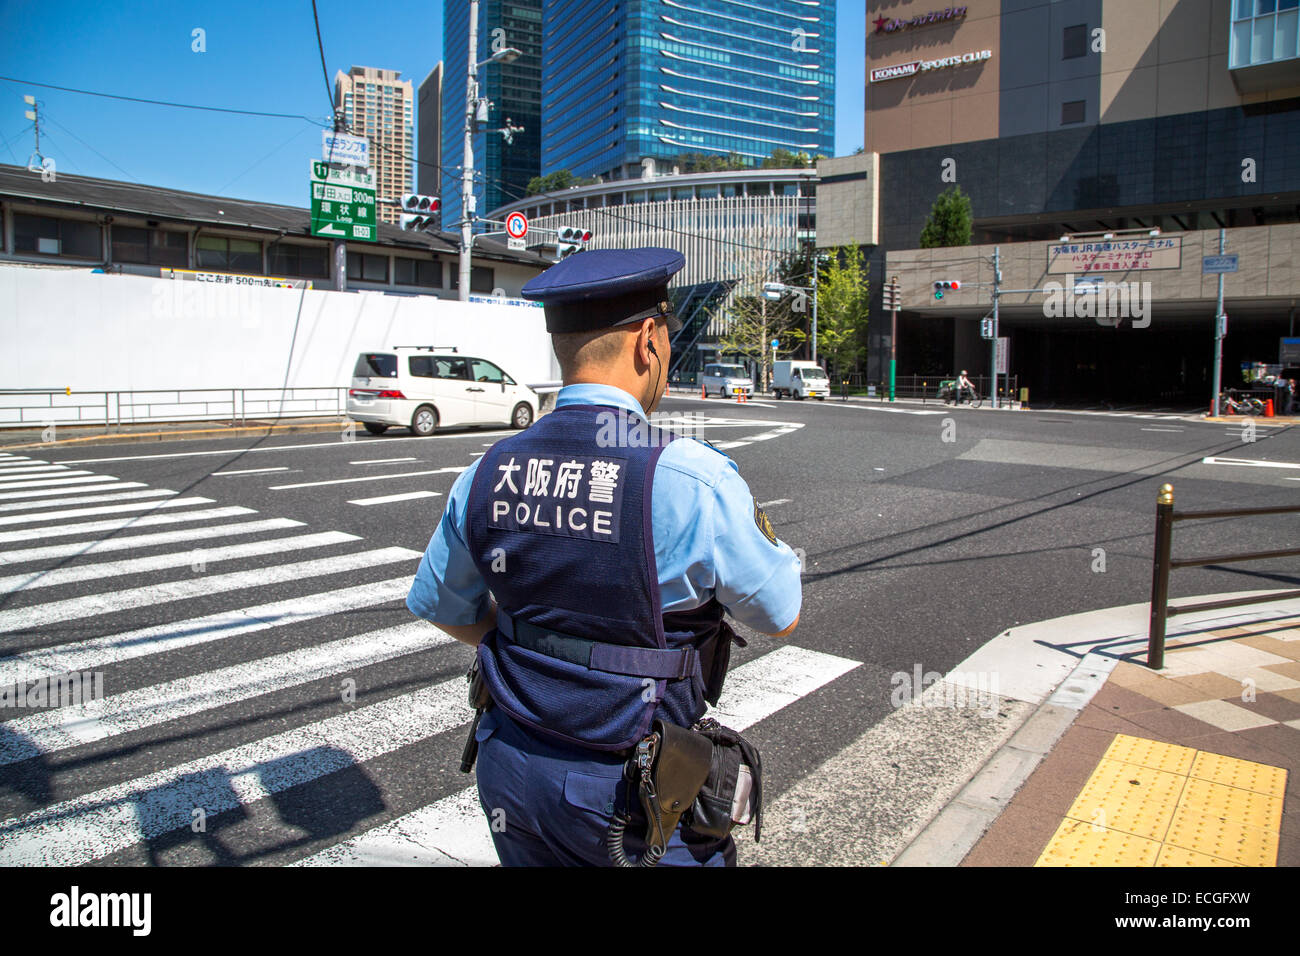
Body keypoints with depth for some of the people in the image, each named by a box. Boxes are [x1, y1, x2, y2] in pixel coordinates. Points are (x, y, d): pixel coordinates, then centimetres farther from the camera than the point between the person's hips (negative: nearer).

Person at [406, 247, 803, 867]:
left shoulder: (487, 474, -7)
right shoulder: (693, 481, -23)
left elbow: (439, 606, 9)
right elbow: (782, 617, -7)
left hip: (512, 777, 5)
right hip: (633, 796, -4)